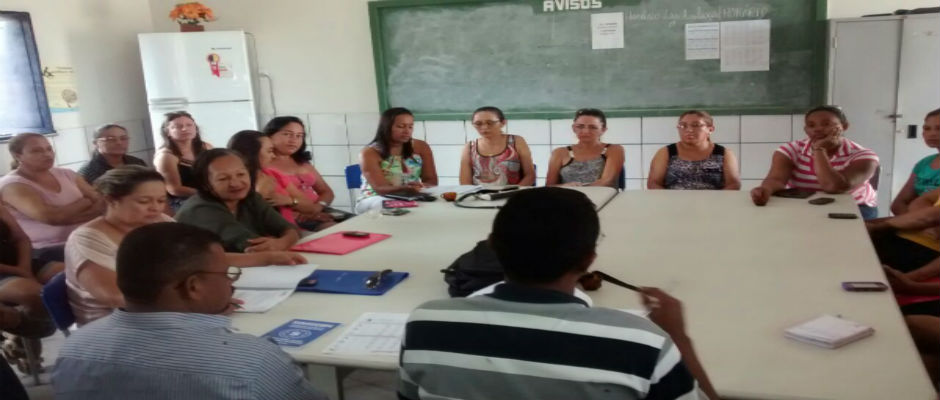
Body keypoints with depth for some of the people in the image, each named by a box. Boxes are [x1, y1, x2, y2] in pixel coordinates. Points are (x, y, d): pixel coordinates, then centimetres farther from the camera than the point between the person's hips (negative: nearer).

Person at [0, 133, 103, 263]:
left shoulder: (66, 174, 13)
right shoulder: (11, 185, -6)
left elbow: (102, 203, 4)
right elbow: (51, 217, -21)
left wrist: (66, 216, -14)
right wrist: (86, 202, -4)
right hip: (45, 251, -6)